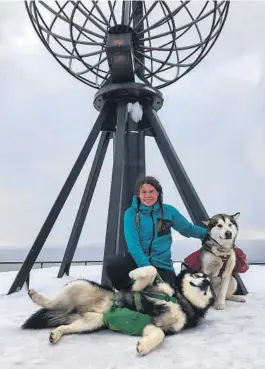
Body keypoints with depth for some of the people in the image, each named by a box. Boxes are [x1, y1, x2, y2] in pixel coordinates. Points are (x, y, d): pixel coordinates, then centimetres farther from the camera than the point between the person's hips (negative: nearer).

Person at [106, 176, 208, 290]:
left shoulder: (169, 211, 3)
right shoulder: (131, 213, -5)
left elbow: (188, 229, 14)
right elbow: (133, 243, -15)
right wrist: (146, 266, -27)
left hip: (161, 264, 1)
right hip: (137, 259, -1)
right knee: (112, 266, -30)